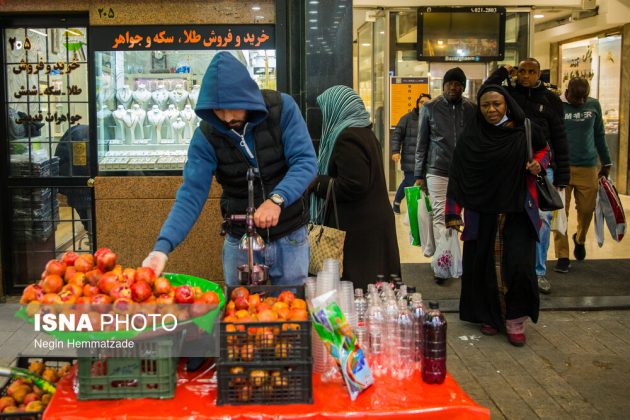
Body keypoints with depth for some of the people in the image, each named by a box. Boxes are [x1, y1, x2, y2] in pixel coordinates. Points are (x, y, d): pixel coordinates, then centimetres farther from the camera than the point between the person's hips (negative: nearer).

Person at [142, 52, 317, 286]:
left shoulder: (282, 108, -15)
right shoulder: (206, 136, -12)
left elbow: (305, 161, -20)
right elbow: (192, 193, -16)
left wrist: (276, 199, -37)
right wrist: (163, 246, -30)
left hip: (290, 238, -1)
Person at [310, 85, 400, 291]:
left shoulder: (347, 138, -15)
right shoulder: (365, 133, 15)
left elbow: (352, 187, -22)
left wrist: (316, 182, -10)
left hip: (358, 231, -10)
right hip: (375, 223, 10)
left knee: (354, 286, -5)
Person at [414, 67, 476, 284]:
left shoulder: (471, 109, 6)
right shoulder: (430, 108, 3)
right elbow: (422, 143, 6)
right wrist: (419, 175, 3)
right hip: (438, 171, -1)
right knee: (440, 216, -4)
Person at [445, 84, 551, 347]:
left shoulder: (524, 131, 0)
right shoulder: (470, 137, -3)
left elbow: (543, 149, 19)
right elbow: (457, 175, -3)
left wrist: (538, 163, -4)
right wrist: (453, 212, -7)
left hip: (518, 212, 0)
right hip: (482, 213, 0)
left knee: (518, 266, -6)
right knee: (485, 265, 5)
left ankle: (516, 320, 11)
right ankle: (489, 316, 24)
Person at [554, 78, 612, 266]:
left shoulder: (594, 105, 7)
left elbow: (599, 135, 16)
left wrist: (606, 162, 18)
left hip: (588, 167, 3)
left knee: (587, 210, 6)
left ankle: (580, 239, 37)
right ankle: (562, 255, 8)